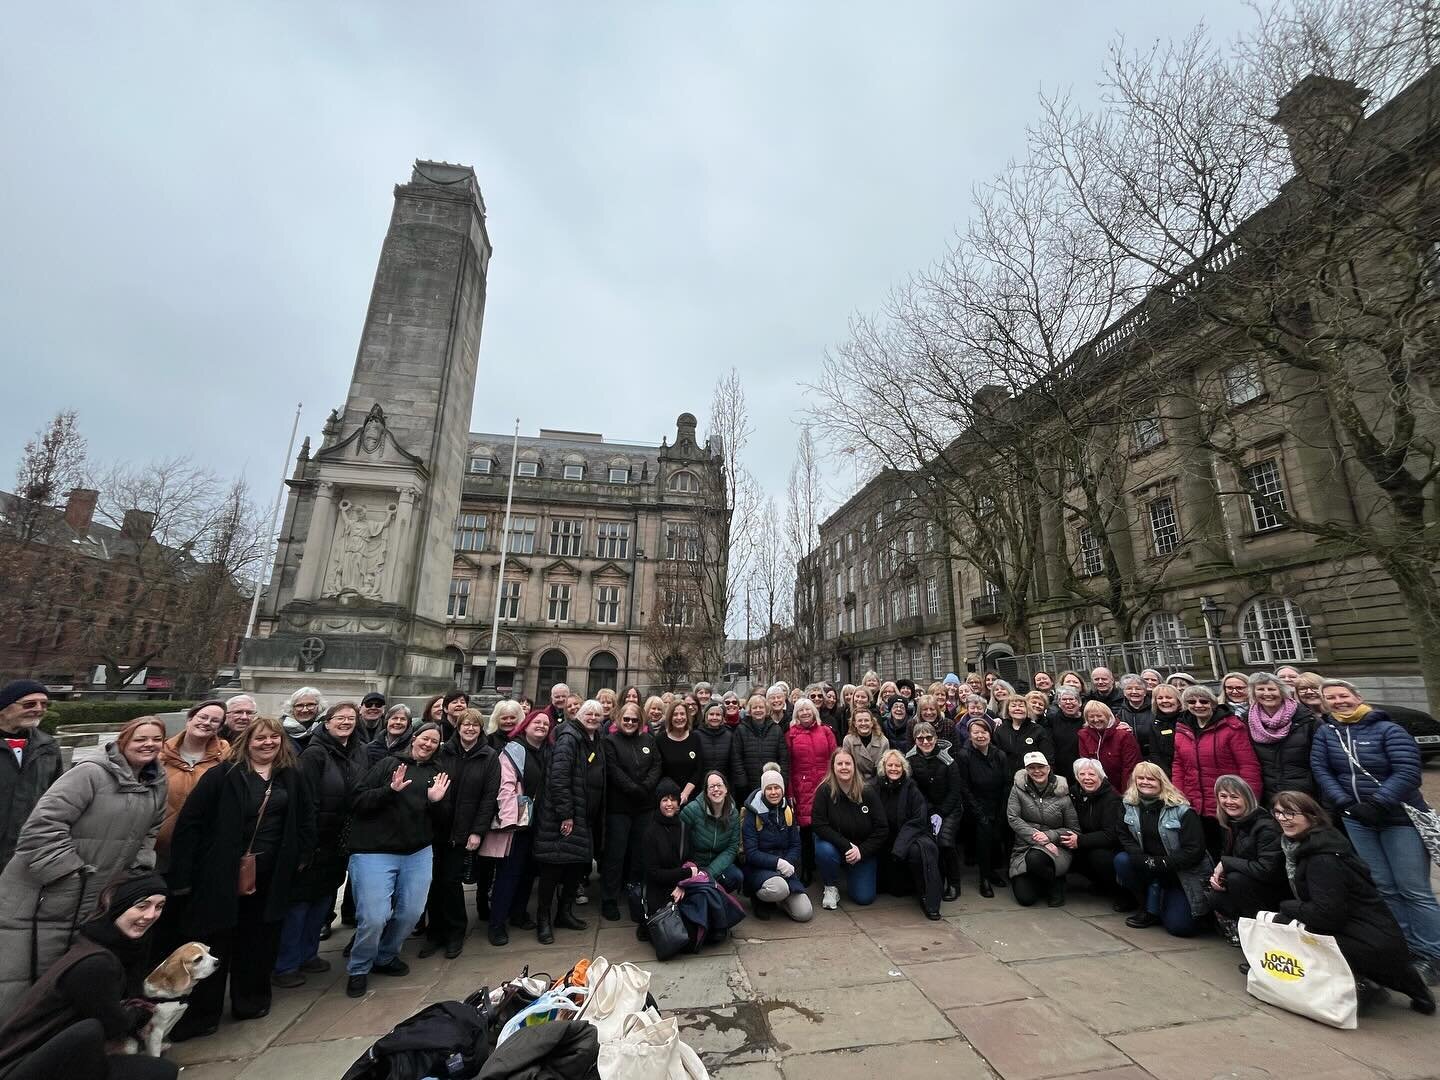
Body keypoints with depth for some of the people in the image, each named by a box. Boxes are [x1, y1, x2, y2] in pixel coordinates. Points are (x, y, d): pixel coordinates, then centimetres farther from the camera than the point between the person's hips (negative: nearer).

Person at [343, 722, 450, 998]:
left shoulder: (437, 773, 11)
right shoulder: (389, 764, -2)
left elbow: (440, 820, 13)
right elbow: (358, 801, -7)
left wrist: (435, 801, -8)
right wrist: (391, 790, -22)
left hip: (418, 853, 5)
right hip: (375, 851, -4)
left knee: (411, 913, 5)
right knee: (373, 917, -7)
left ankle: (385, 957, 34)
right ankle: (358, 969, 22)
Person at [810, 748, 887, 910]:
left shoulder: (868, 793, -11)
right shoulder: (825, 791, -16)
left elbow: (882, 829, -9)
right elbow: (818, 825, -20)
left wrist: (862, 851, -18)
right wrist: (847, 846, -25)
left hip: (864, 852, 2)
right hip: (834, 844, -2)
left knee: (864, 898, -7)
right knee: (824, 850, -34)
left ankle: (852, 876, 29)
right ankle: (831, 887, -2)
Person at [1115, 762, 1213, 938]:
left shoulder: (1181, 810, -15)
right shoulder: (1129, 806, -3)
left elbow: (1195, 850, -17)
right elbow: (1125, 839, -2)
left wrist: (1161, 863, -21)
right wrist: (1146, 861, -20)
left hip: (1184, 874, -4)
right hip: (1150, 871, 4)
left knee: (1180, 926, -16)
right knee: (1122, 861, -24)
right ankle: (1150, 909, -2)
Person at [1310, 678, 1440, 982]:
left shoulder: (1388, 729, -8)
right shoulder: (1324, 732, 0)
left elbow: (1407, 772, -13)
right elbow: (1320, 770, -3)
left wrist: (1377, 803, -19)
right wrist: (1346, 803, -13)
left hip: (1398, 817, -3)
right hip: (1356, 820, 3)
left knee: (1414, 889, -1)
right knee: (1383, 888, 9)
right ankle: (1408, 948, 20)